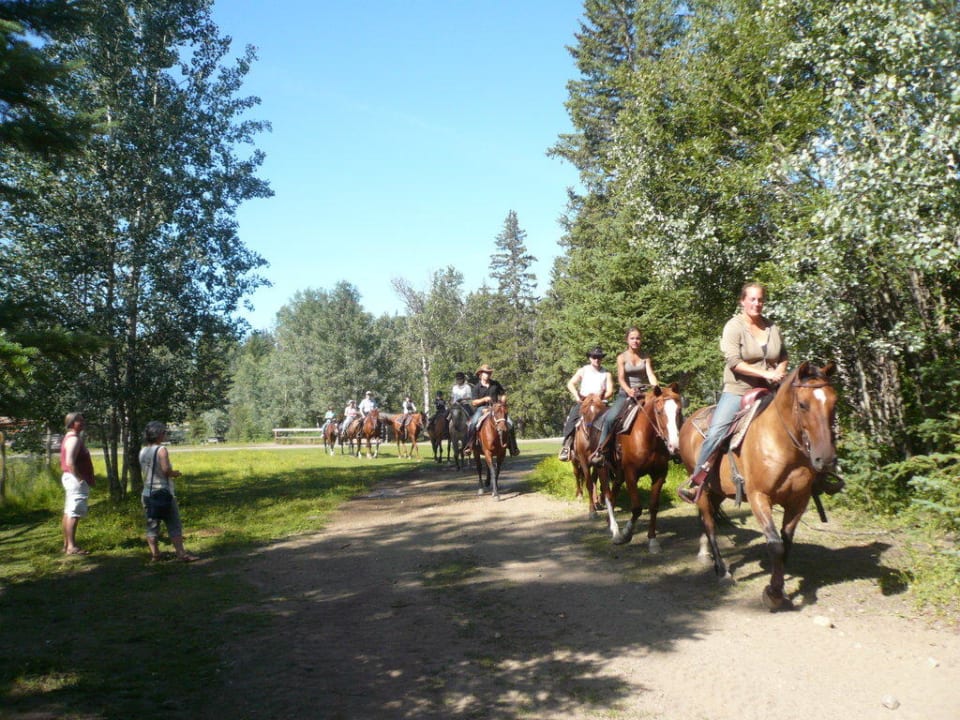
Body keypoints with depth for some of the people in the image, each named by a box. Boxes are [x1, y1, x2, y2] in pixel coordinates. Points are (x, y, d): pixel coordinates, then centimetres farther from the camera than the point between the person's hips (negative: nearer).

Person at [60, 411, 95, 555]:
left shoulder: (70, 438, 17)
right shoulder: (74, 439, -15)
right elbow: (70, 463, -24)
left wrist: (88, 478, 19)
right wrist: (82, 479, -20)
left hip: (71, 478, 11)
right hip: (76, 479, -11)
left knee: (68, 513, 13)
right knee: (74, 513, -11)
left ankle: (67, 544, 19)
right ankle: (72, 547, -13)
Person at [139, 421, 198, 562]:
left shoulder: (143, 451, 8)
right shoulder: (161, 450, -13)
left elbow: (143, 471, 14)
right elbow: (166, 470, -22)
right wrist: (176, 473, -3)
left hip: (148, 493, 7)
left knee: (152, 525, 11)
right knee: (174, 525, -3)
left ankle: (154, 554, 15)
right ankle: (181, 554, -5)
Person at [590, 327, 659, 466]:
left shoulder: (646, 357, 8)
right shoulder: (622, 358, 1)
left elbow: (651, 375, -7)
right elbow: (621, 378, -12)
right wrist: (628, 390, -32)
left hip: (644, 393, 3)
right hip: (626, 394, -3)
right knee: (610, 417, -25)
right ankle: (600, 450, -20)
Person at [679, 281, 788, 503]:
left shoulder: (773, 328, 9)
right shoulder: (734, 326, -7)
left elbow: (783, 357, 23)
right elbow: (733, 361, -19)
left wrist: (780, 371, 0)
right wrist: (765, 373, -23)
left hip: (766, 392, 6)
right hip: (737, 391, -5)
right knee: (715, 433, -18)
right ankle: (696, 480, -5)